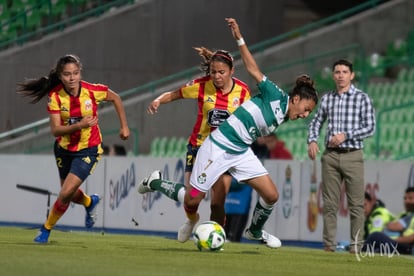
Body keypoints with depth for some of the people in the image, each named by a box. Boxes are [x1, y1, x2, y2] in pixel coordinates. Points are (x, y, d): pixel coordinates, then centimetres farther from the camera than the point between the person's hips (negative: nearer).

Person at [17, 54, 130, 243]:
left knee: (66, 194, -14)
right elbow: (55, 130, -23)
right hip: (64, 148, 3)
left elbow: (115, 98, 1)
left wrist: (124, 126, 4)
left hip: (88, 149, -3)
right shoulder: (55, 96, -18)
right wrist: (79, 125, -38)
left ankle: (46, 229, 10)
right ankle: (90, 202, 54)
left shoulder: (93, 91, -20)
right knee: (71, 194, 18)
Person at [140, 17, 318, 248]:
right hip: (219, 148, -8)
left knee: (271, 195, -2)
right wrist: (239, 39, -25)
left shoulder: (282, 117, 9)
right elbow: (254, 70, -18)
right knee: (193, 199, -3)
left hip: (241, 152, 8)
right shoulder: (275, 97, -15)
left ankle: (255, 231, 24)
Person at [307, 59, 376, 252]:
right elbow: (316, 122, 20)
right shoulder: (326, 98, 12)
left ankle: (356, 245, -2)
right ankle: (329, 244, 6)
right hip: (330, 156, 3)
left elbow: (370, 127, -3)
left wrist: (346, 135, -13)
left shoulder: (362, 98, 1)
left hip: (352, 156, -3)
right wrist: (312, 141, 2)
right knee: (330, 203, 3)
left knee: (356, 204, -4)